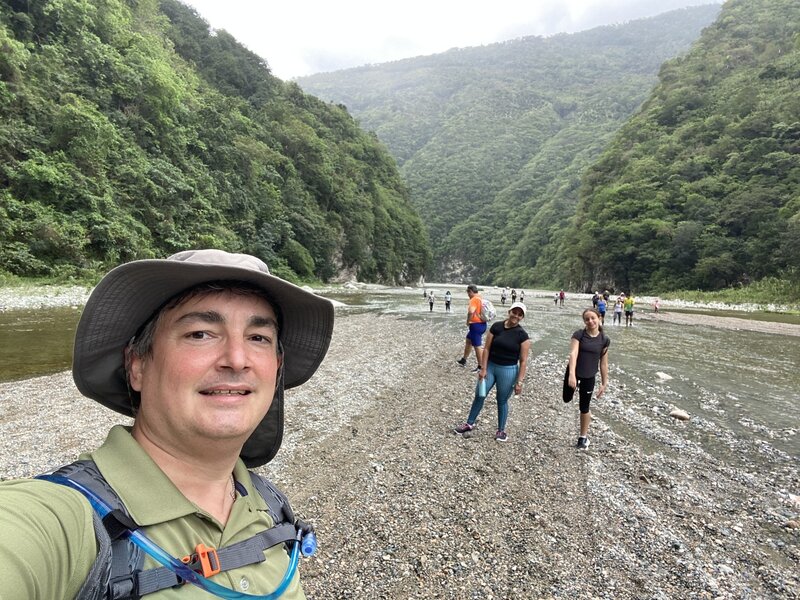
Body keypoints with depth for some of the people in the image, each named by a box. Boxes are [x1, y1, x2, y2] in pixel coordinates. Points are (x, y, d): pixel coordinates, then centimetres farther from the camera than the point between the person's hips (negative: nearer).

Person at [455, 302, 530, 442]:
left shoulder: (522, 335, -9)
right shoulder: (496, 327, -5)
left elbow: (523, 361, -7)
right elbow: (487, 349, -2)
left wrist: (519, 382, -9)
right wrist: (483, 369, -7)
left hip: (508, 371, -2)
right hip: (490, 366, 2)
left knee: (502, 401, 10)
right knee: (479, 396, 9)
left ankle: (501, 430, 29)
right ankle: (469, 424, 27)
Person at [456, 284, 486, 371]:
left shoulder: (474, 299, -19)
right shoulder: (480, 298, 11)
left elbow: (471, 312, -36)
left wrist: (468, 321, -20)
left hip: (476, 325, -10)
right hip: (482, 324, 10)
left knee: (477, 346, -1)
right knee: (468, 340, 23)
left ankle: (481, 366, 7)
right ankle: (464, 360, 36)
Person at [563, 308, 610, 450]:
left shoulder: (604, 340, -7)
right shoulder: (578, 335, -14)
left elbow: (603, 363, 1)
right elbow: (573, 354, -25)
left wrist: (604, 383, 3)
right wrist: (572, 374, -38)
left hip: (589, 377, 0)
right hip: (573, 373, 0)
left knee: (584, 407, 10)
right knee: (567, 399, 16)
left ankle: (583, 436, 28)